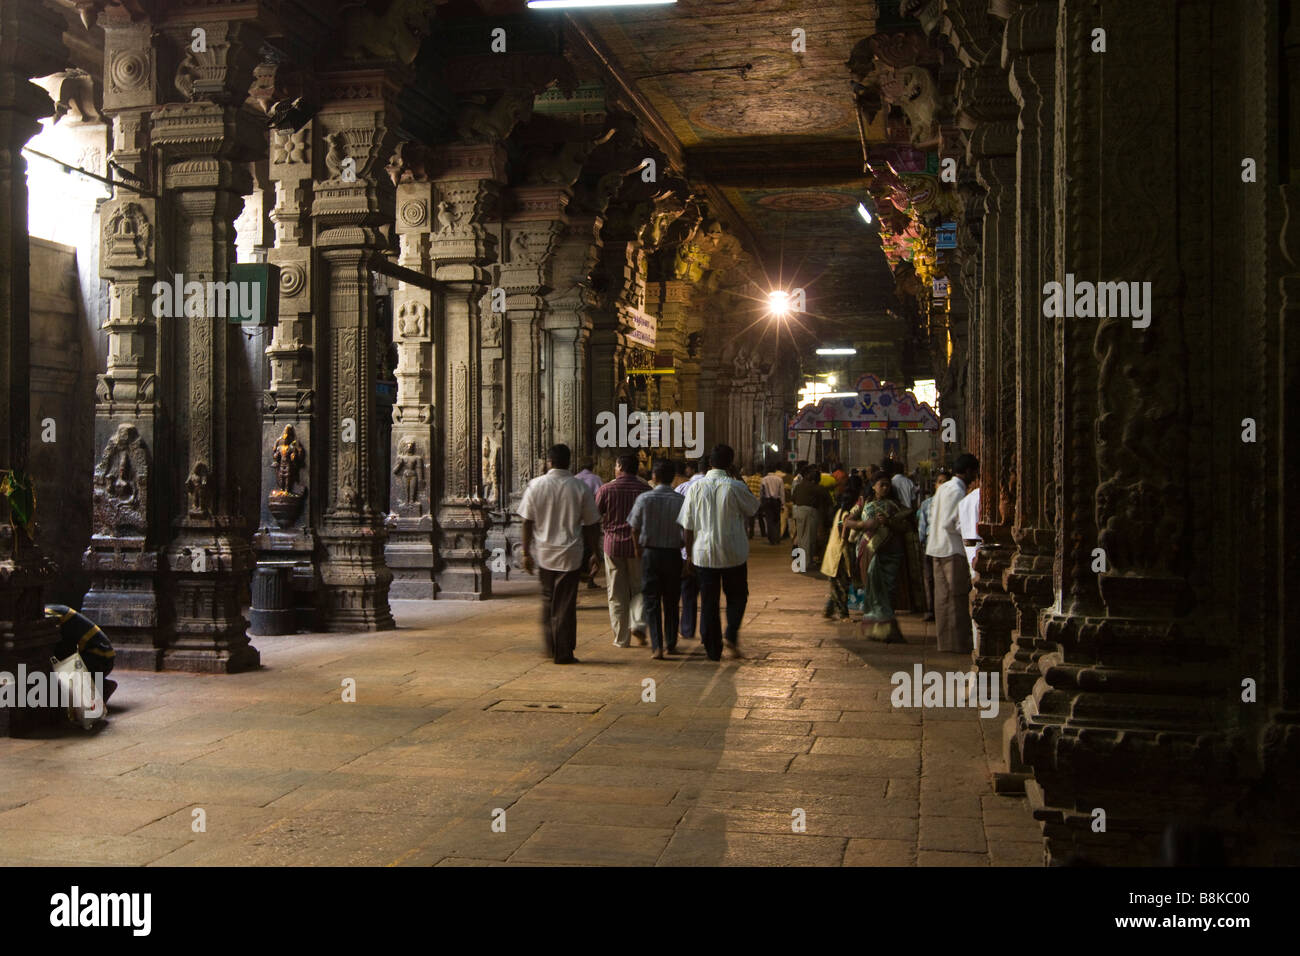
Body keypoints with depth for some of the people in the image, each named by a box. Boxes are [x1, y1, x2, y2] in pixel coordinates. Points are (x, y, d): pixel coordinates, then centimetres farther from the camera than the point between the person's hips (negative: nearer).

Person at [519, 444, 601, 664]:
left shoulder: (535, 485, -2)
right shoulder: (580, 487, -4)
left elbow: (527, 522, -2)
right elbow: (590, 525, 0)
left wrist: (527, 553, 4)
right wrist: (593, 553, 8)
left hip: (543, 553, 2)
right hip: (570, 555, -2)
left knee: (548, 600, 19)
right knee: (565, 604, 3)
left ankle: (550, 646, 21)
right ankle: (563, 653, 5)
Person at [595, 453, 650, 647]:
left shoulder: (606, 489, -5)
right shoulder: (645, 489, -1)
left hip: (613, 544, 0)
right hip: (638, 545, 1)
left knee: (617, 594, 8)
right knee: (639, 588, 13)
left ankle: (621, 637, 10)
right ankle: (638, 624, -9)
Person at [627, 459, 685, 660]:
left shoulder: (644, 499, -8)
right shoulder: (681, 501, -8)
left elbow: (634, 528, 1)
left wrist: (638, 549, 17)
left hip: (650, 553, -1)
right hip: (673, 553, 1)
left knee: (651, 601, 4)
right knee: (671, 601, 15)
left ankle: (657, 646, -7)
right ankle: (671, 644, 23)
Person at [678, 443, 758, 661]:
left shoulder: (696, 488, -3)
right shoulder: (735, 487, -10)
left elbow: (688, 526, 1)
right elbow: (753, 508, 8)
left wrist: (689, 554, 10)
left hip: (704, 553, 2)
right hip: (733, 553, -2)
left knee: (708, 602, 9)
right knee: (737, 595, 17)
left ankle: (713, 650, 12)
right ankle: (731, 634, -3)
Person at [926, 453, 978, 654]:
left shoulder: (943, 488, 15)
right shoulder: (957, 491, -15)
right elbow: (950, 524, -20)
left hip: (938, 547, 10)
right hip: (953, 550, -10)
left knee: (943, 596, 11)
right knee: (957, 597, -5)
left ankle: (945, 640, 17)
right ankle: (957, 643, -2)